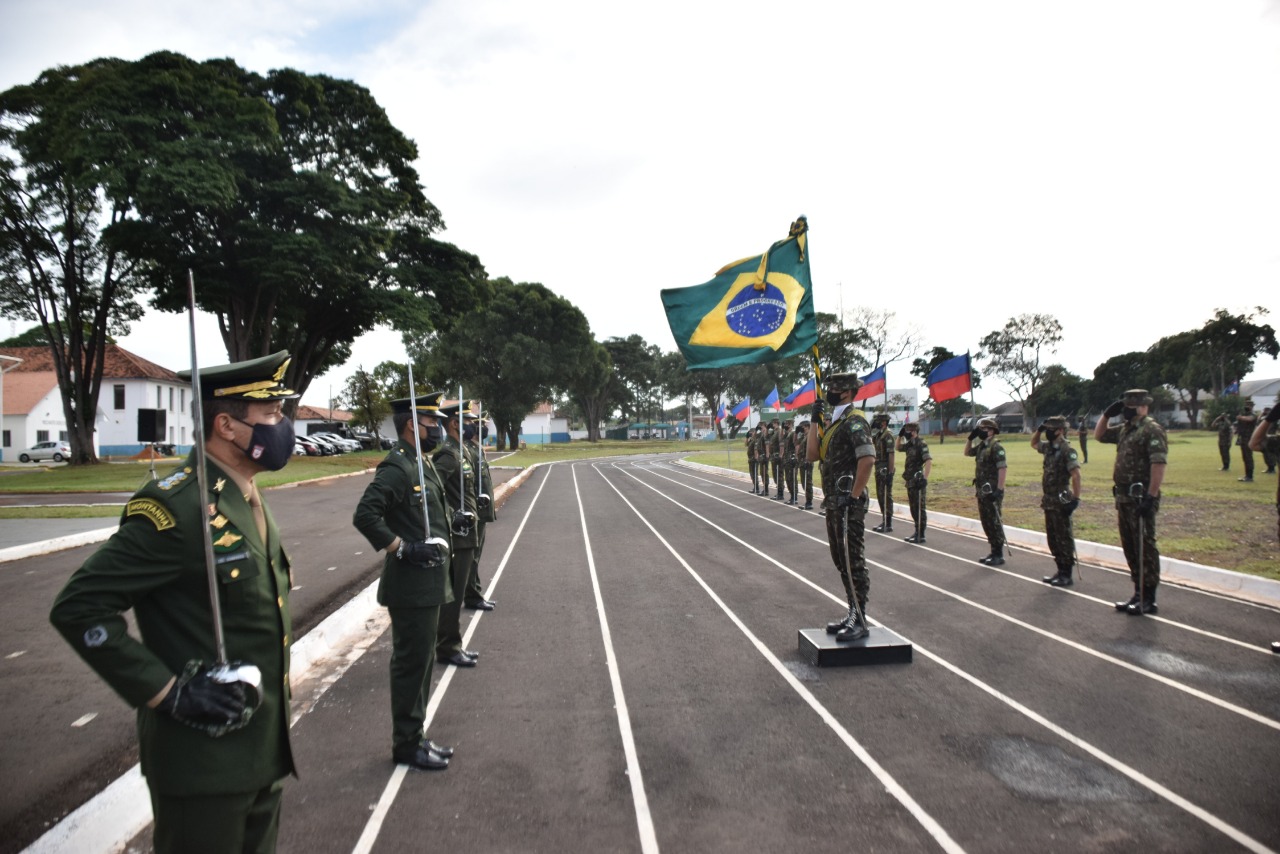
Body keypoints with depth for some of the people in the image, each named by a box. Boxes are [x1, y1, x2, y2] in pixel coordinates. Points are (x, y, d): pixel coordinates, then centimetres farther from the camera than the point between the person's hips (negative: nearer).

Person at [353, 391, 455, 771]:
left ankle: (415, 737, 30)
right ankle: (406, 744, 16)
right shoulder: (396, 467, -17)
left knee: (421, 661, 17)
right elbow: (364, 515, -26)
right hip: (411, 586, -10)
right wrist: (402, 548, -23)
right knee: (411, 664, 2)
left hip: (428, 583, 10)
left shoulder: (423, 464, 12)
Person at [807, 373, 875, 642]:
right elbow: (811, 455, 10)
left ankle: (860, 622, 3)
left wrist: (854, 496, -23)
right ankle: (853, 614, 25)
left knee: (853, 562, -4)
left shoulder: (854, 421, -13)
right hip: (833, 503, 10)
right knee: (842, 562, 15)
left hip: (848, 504, -10)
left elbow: (868, 460, -23)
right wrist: (815, 421, 6)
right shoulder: (834, 422, 16)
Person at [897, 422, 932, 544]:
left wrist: (925, 478, -28)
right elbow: (898, 447, 31)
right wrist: (900, 435, 16)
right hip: (910, 481, 9)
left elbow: (929, 461, -23)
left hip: (917, 481, -9)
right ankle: (917, 532, 24)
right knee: (913, 508, 15)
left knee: (919, 508, -4)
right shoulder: (909, 444, 11)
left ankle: (921, 535, 0)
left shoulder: (921, 444, -14)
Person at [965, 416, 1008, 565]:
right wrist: (971, 438, 13)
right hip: (982, 491, 9)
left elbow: (1003, 468, -21)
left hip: (992, 492, -9)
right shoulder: (981, 446, 12)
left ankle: (999, 555, 4)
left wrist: (999, 490, -25)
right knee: (986, 523, 13)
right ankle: (994, 552, 22)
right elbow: (967, 452, 29)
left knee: (994, 523, -3)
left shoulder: (996, 446, -15)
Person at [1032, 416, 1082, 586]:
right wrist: (1039, 430, 14)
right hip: (1049, 500, 9)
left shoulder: (1067, 450, -15)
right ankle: (1061, 570, 23)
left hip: (1061, 501, -9)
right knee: (1052, 537, 14)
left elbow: (1076, 475, -22)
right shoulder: (1048, 447, 10)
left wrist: (1075, 499, -24)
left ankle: (1067, 574, 5)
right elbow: (1033, 444, 31)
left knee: (1064, 538, -2)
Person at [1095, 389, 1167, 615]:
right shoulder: (1124, 429, 14)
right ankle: (1138, 593, 25)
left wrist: (1151, 496, -25)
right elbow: (1099, 435, 29)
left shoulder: (1152, 430, -13)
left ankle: (1148, 599, 5)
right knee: (1129, 547, 15)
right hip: (1123, 497, 9)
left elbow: (1159, 465, -21)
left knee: (1145, 547, -2)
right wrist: (1107, 414, 13)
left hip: (1141, 498, -9)